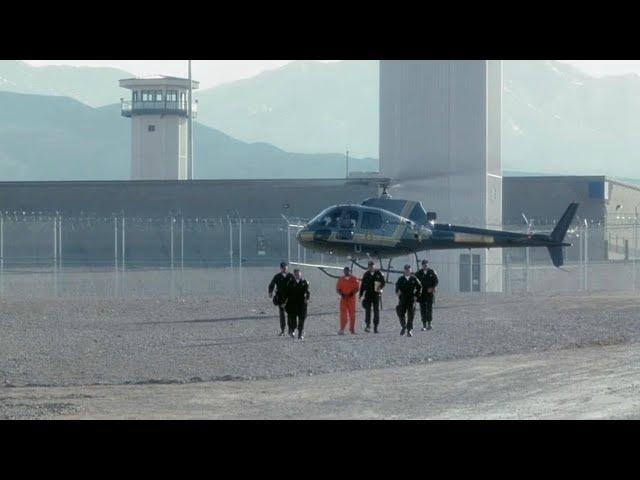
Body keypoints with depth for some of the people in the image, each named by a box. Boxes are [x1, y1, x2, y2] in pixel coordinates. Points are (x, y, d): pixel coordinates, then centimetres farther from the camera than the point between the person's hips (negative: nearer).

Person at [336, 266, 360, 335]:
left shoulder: (354, 279, 3)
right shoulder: (341, 279, 7)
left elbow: (357, 288, 1)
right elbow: (337, 289, 6)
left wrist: (352, 293, -16)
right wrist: (341, 294, -12)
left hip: (351, 298, 0)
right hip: (343, 298, 0)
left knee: (352, 314, 4)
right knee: (343, 314, -9)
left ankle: (352, 329, 16)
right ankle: (342, 330, -14)